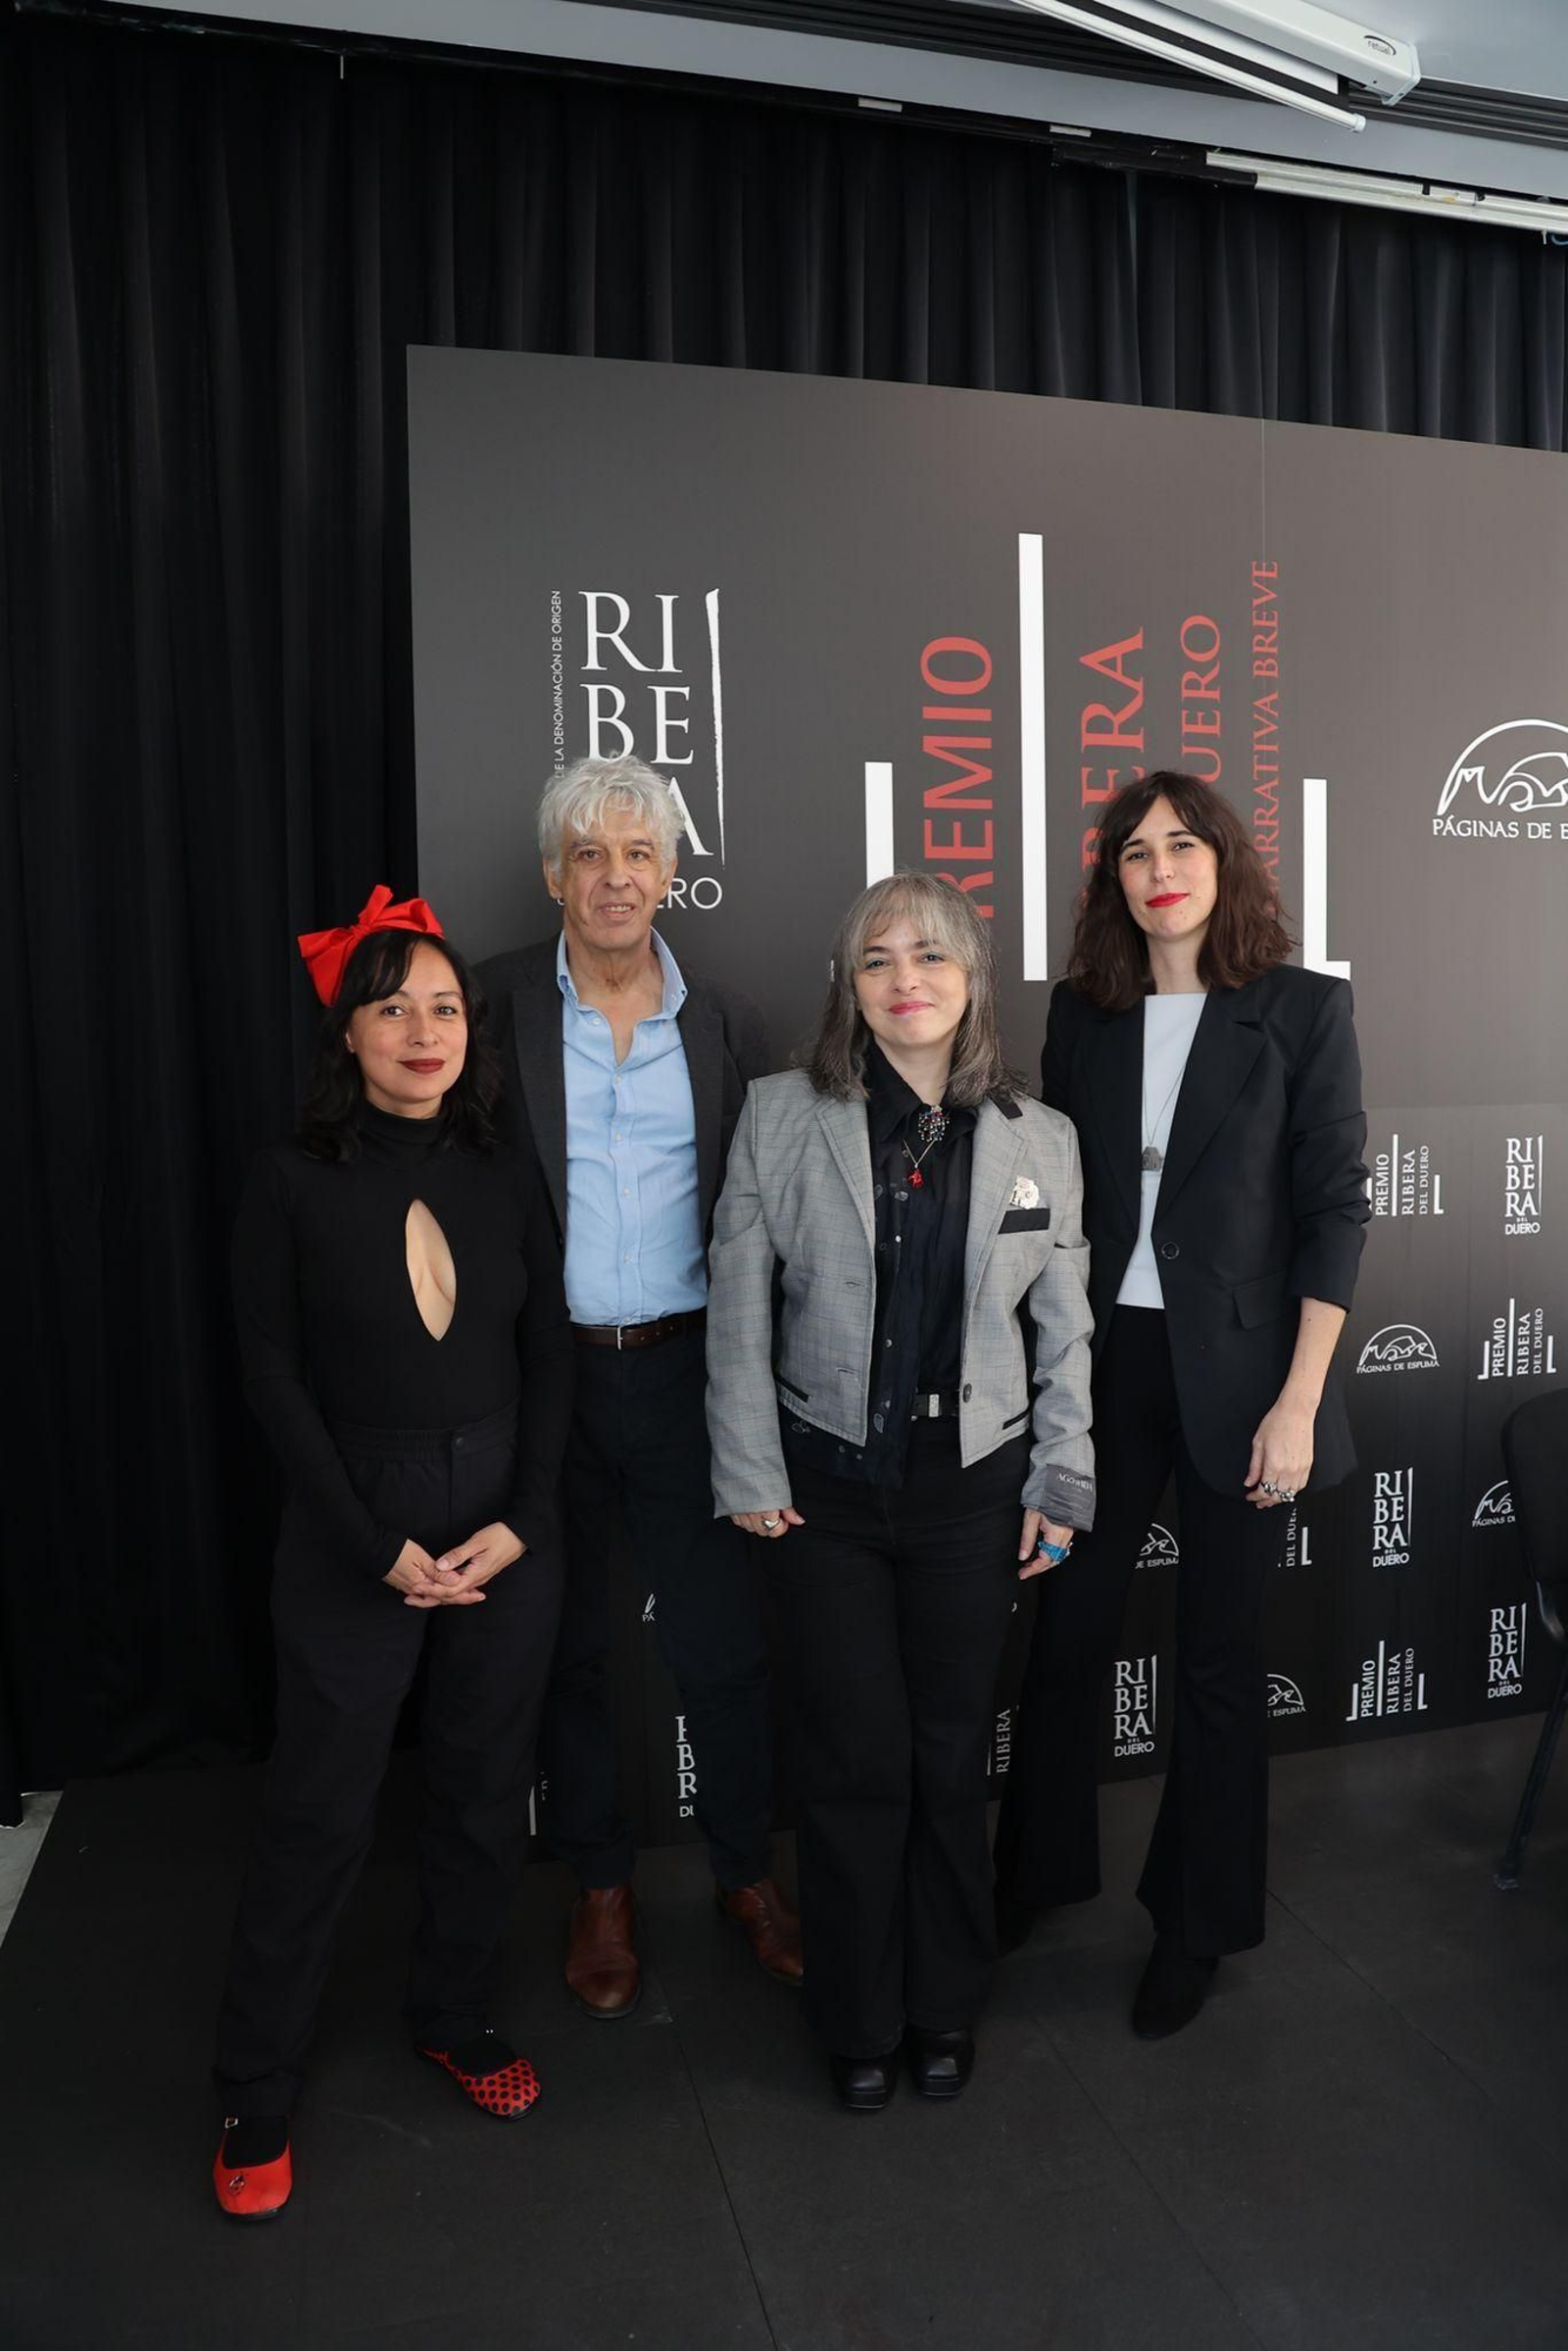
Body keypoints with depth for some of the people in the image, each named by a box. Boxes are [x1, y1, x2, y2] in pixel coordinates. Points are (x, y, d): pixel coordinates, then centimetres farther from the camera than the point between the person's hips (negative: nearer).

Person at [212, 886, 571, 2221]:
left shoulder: (508, 1183, 3)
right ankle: (255, 2097, 24)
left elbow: (549, 1363, 4)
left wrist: (520, 1521, -7)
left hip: (507, 1526, 3)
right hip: (350, 1538, -3)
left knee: (486, 1793, 14)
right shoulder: (295, 1187, -6)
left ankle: (455, 2017, 37)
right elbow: (276, 1382, -7)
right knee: (321, 1818, 5)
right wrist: (384, 1548, -11)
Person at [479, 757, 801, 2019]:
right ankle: (600, 1886, 34)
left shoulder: (726, 1020, 3)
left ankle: (748, 1869, 33)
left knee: (723, 1637, 10)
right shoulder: (498, 1004, -3)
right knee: (569, 1642, 14)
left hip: (685, 1367, 1)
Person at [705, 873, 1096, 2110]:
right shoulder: (783, 1116, -5)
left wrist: (1060, 1481, 4)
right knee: (853, 1764, 7)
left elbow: (1065, 1326, 6)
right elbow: (737, 1307, -2)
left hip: (974, 1485, 2)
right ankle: (858, 2020, 31)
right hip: (827, 1485, -1)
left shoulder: (1038, 1137, 1)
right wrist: (749, 1473, -3)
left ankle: (946, 2005, 36)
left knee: (953, 1759, 12)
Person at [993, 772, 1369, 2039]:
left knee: (1218, 1659, 10)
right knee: (1068, 1630, 11)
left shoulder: (1304, 1010, -4)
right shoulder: (1083, 1013, 5)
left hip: (1236, 1376, -2)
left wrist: (1297, 1402, -12)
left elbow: (1336, 1210, -6)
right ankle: (1039, 1874, 33)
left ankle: (1198, 1927, 30)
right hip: (1103, 1362, 3)